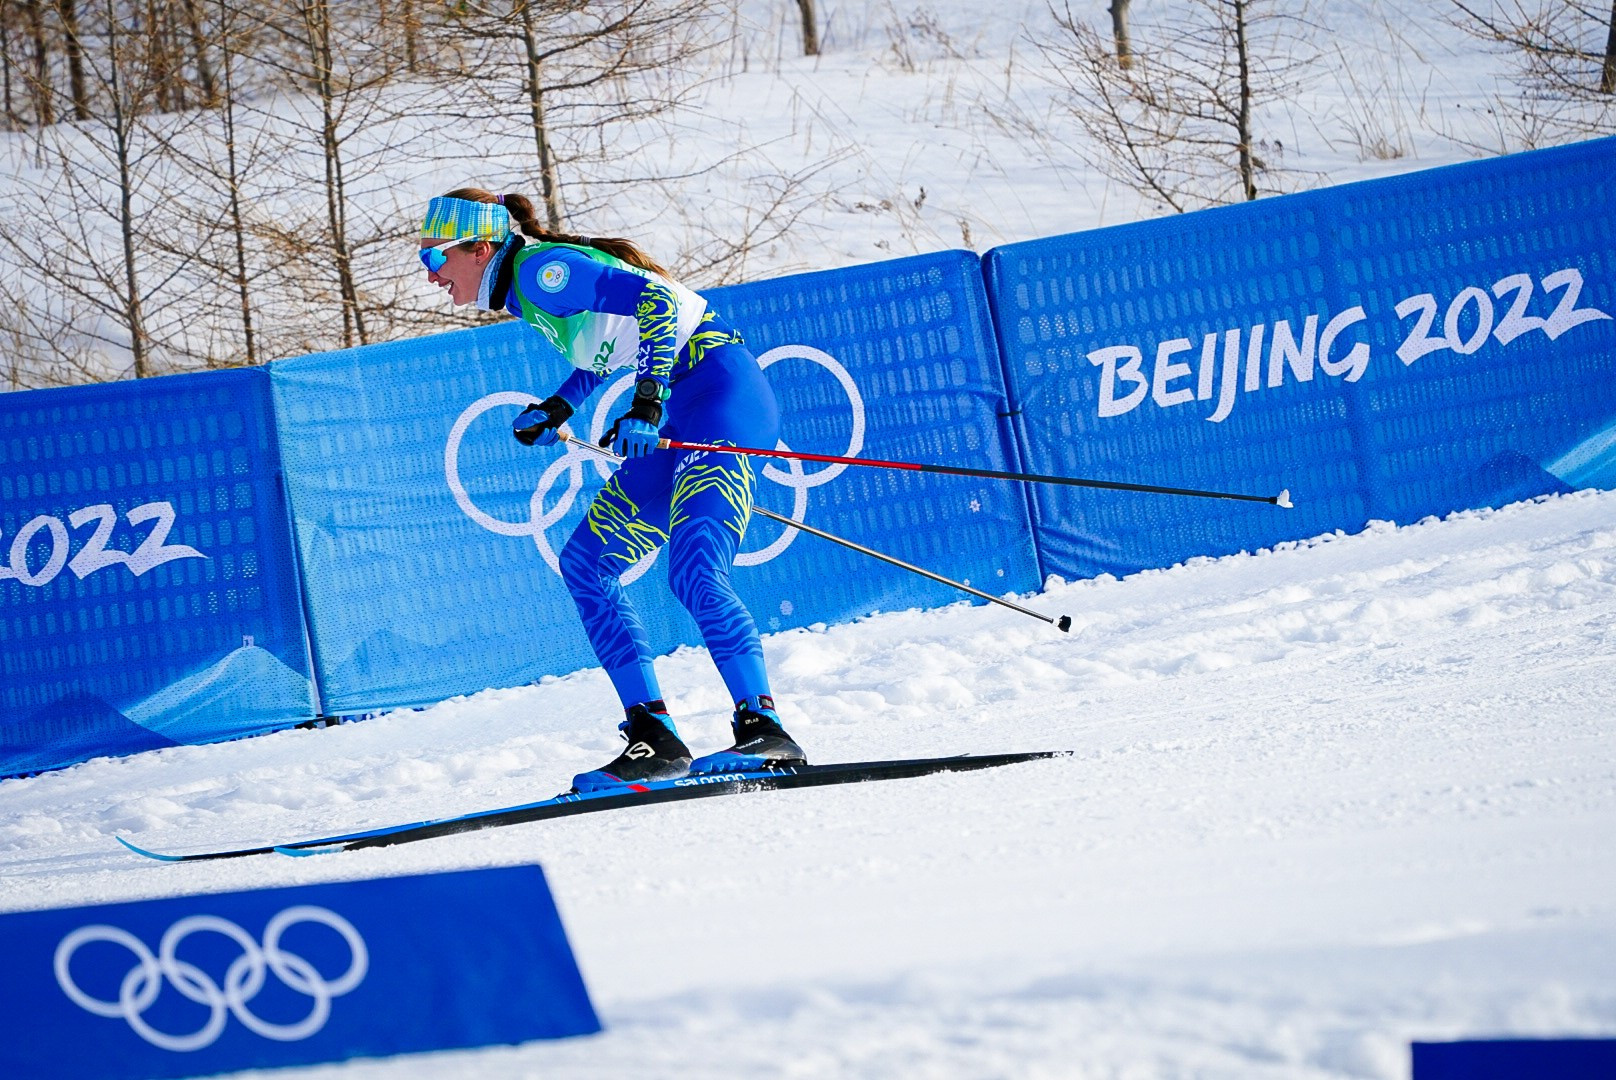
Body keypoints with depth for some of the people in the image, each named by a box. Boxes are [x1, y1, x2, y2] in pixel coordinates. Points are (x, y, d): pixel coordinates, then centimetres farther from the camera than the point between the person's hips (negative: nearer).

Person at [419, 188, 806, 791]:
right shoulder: (523, 291, 15)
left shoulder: (540, 268, -13)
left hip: (721, 390, -11)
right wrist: (557, 408, 21)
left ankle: (764, 730, -27)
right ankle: (655, 740, 1)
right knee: (583, 564, 7)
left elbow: (654, 300, -23)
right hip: (680, 414, 11)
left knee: (694, 572, -25)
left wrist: (647, 404, -30)